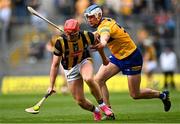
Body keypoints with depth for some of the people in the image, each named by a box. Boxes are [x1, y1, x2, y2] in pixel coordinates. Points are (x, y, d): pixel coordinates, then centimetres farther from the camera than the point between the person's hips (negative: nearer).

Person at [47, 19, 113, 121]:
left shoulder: (86, 36, -24)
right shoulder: (60, 42, -25)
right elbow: (55, 64, -18)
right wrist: (51, 86, -20)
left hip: (84, 62, -1)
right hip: (70, 69, 1)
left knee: (89, 79, -36)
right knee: (80, 101, -4)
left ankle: (102, 105, -16)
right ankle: (96, 111, 28)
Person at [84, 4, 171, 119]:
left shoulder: (105, 26, -29)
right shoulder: (106, 21, -2)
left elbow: (104, 38, -54)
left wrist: (101, 44, -75)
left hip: (132, 58, -9)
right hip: (117, 56, 9)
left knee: (135, 95, 1)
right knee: (98, 79, -9)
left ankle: (162, 95, 26)